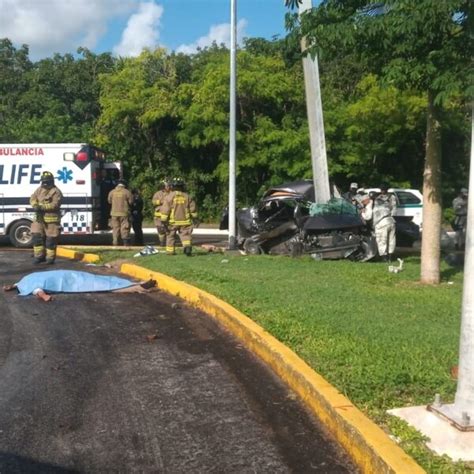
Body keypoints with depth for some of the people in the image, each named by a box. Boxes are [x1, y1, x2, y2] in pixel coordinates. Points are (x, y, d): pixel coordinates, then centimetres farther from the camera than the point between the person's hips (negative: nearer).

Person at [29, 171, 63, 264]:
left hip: (52, 219, -6)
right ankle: (39, 256, 15)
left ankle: (50, 257, 8)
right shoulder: (39, 190, 15)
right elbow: (32, 199, 5)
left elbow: (54, 205, -19)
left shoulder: (56, 192, -8)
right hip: (39, 218, 6)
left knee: (50, 239, -1)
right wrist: (35, 205, -18)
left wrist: (42, 207, -26)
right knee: (37, 236, 5)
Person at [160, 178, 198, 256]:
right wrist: (195, 218, 24)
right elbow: (193, 209, 12)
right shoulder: (187, 196, 4)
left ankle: (170, 251, 18)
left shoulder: (169, 196, -7)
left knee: (170, 235, 13)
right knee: (185, 235, 2)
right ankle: (187, 246, -24)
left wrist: (163, 221, -5)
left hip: (172, 221, -1)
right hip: (184, 221, 1)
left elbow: (165, 210, -10)